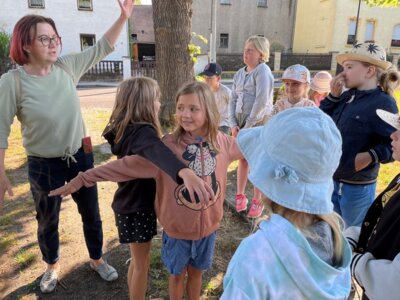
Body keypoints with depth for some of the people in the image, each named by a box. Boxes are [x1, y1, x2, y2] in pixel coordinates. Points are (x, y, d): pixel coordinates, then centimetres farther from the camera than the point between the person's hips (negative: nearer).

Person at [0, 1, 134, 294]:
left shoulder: (67, 66, -6)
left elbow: (101, 48, 2)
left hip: (81, 157, 3)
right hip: (44, 166, -3)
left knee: (91, 214, 18)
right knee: (47, 222, 20)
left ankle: (97, 259, 44)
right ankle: (52, 266, 49)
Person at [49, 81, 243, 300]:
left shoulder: (222, 142, -11)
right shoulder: (168, 146, -22)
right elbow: (127, 165, -23)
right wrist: (83, 179, -25)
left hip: (208, 226, 3)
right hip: (177, 228, -2)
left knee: (196, 272, 25)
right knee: (177, 274, 21)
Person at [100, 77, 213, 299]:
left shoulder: (126, 130, 3)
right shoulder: (142, 132, -27)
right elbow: (157, 151, -51)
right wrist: (185, 172, -68)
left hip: (130, 204, 9)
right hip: (137, 207, -9)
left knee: (139, 259, 26)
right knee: (142, 263, 11)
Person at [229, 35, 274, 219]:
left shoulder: (263, 71, -10)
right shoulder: (239, 73, 11)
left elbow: (261, 101, -18)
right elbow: (233, 99, 9)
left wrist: (248, 126, -16)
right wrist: (233, 124, -3)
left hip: (258, 123, -6)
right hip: (240, 122, 6)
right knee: (242, 159, 13)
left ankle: (257, 202, 16)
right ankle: (240, 195, 27)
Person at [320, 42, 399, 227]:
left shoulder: (383, 103, -17)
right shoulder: (347, 97, 4)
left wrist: (371, 156, -33)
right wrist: (333, 96, -4)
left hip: (357, 187, -7)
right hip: (330, 179, 7)